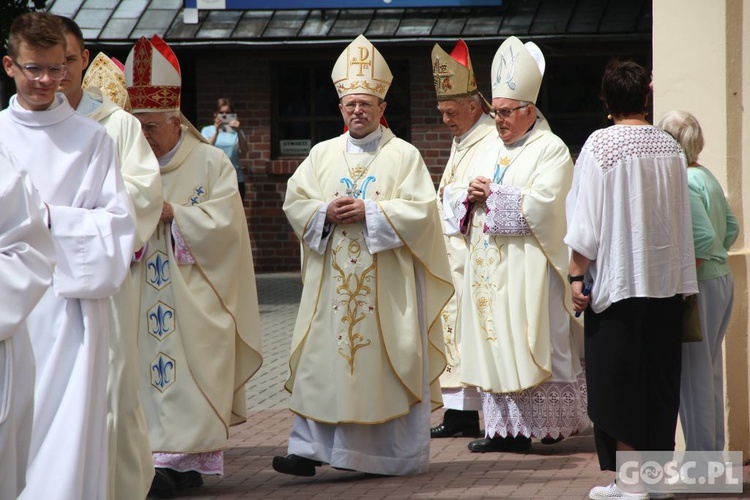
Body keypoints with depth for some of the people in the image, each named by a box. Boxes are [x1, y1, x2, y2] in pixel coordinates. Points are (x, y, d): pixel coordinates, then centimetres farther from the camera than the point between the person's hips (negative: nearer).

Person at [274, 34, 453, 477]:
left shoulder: (405, 155, 2)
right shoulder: (323, 154, 12)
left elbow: (421, 211, -8)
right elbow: (294, 201, 7)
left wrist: (369, 212, -16)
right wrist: (326, 212, -12)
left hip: (387, 286, -3)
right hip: (333, 285, 3)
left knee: (388, 368, 0)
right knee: (323, 363, -1)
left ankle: (400, 455, 8)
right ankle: (309, 449, -2)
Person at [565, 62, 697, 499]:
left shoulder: (600, 145, -11)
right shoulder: (671, 147, 6)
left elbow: (587, 221, -13)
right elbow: (683, 218, 13)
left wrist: (577, 275, -8)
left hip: (617, 280, -5)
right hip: (667, 281, 5)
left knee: (619, 381, 0)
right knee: (659, 381, 11)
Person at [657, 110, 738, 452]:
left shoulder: (684, 182, -18)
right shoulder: (707, 176, 11)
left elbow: (703, 238, -24)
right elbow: (731, 228, 18)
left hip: (699, 286, -10)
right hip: (722, 279, 10)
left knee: (693, 374, -2)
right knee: (710, 372, 16)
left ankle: (699, 458, 2)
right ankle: (714, 452, 23)